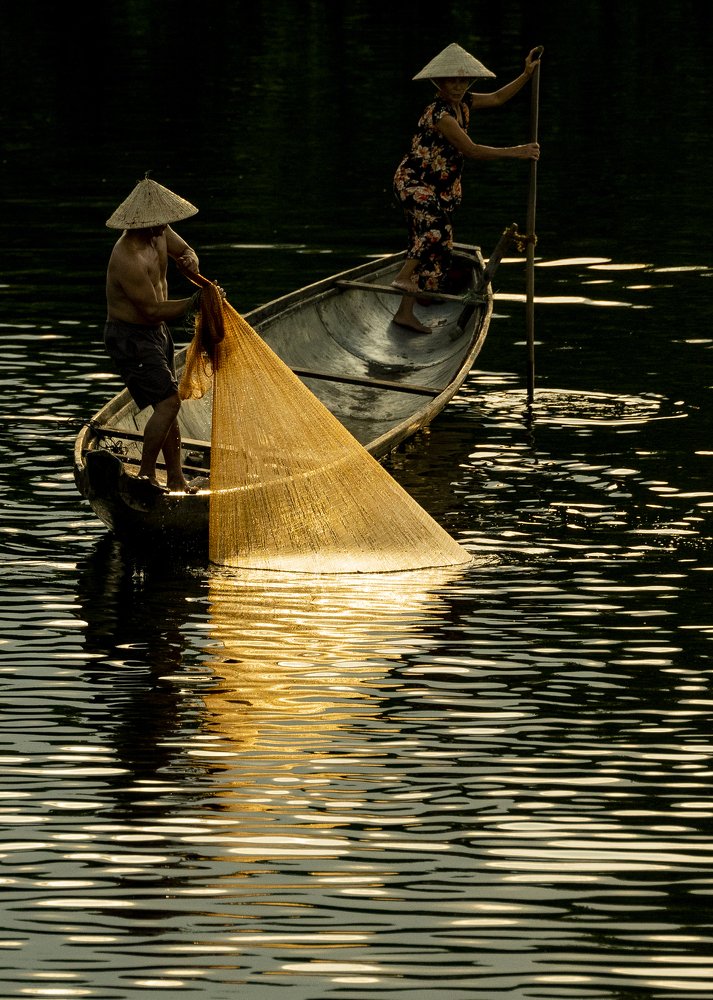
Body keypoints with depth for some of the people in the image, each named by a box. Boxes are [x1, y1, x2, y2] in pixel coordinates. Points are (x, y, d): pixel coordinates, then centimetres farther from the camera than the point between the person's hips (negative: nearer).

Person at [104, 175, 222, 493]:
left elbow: (185, 250, 16)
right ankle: (146, 476, -4)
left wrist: (190, 261, -8)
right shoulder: (128, 259, -30)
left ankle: (176, 479, 20)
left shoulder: (159, 233, -3)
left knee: (167, 404, 13)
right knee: (167, 402, -15)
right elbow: (153, 310, -26)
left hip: (156, 333, 10)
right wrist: (195, 301, -22)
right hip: (131, 337, -10)